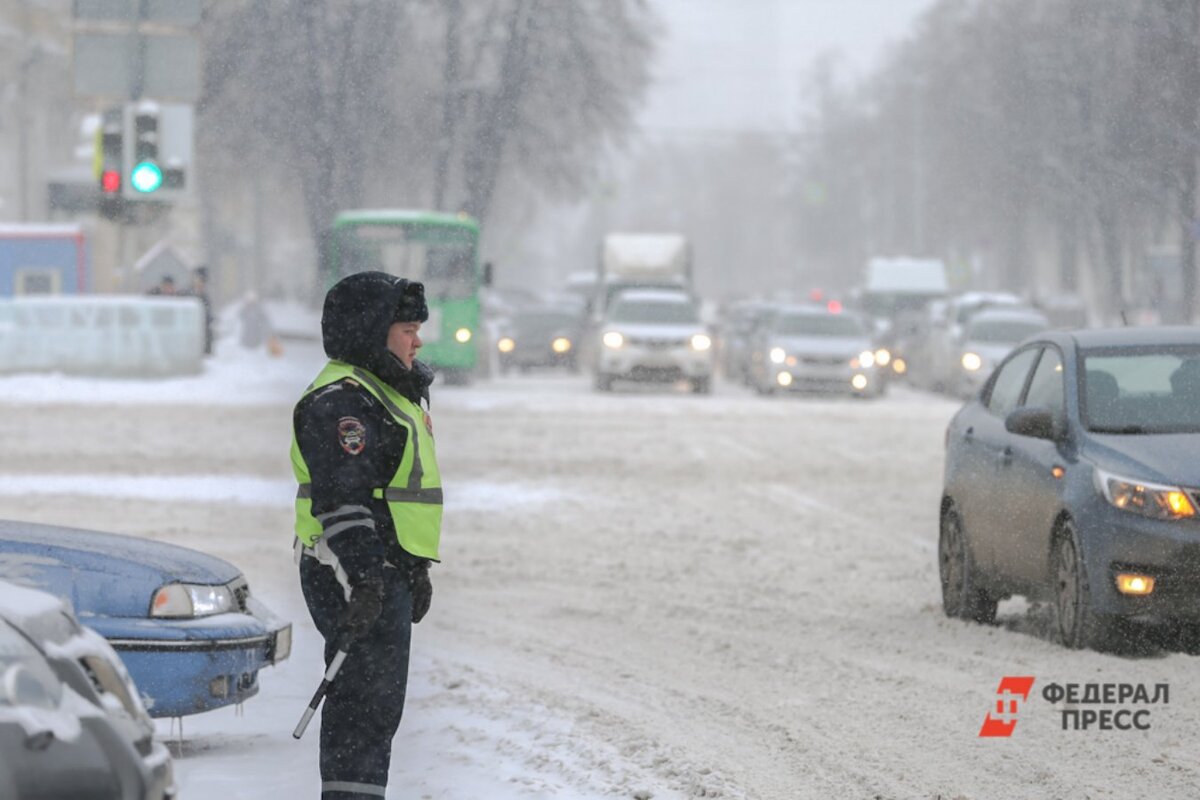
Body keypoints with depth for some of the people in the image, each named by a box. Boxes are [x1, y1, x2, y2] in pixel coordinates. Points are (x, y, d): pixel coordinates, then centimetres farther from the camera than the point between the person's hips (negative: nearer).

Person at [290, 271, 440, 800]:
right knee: (364, 706, -11)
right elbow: (342, 500, -24)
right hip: (355, 578, -11)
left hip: (384, 576, 11)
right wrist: (362, 582, -28)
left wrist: (416, 572, 27)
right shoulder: (342, 400, -16)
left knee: (375, 708, 16)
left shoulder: (386, 393, 20)